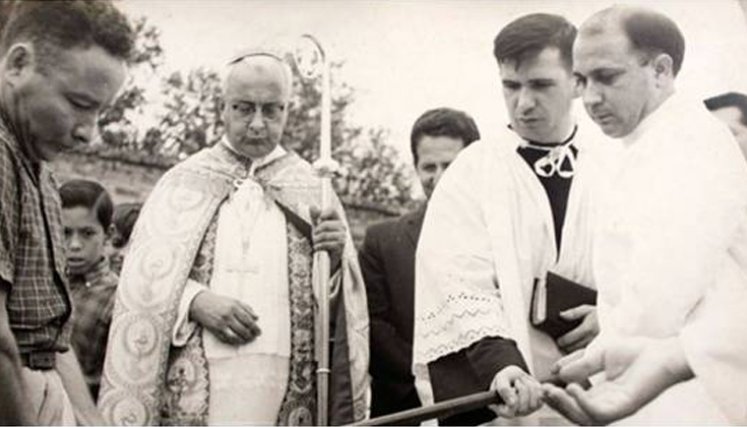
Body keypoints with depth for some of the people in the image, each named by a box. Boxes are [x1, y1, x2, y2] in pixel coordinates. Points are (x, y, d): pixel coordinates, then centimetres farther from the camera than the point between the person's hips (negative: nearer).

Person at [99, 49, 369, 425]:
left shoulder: (312, 190, 12)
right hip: (195, 388, -1)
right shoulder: (182, 183, 9)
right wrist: (195, 300, -14)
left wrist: (333, 261, -12)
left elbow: (342, 300, 9)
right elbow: (145, 279, 4)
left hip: (286, 393, 1)